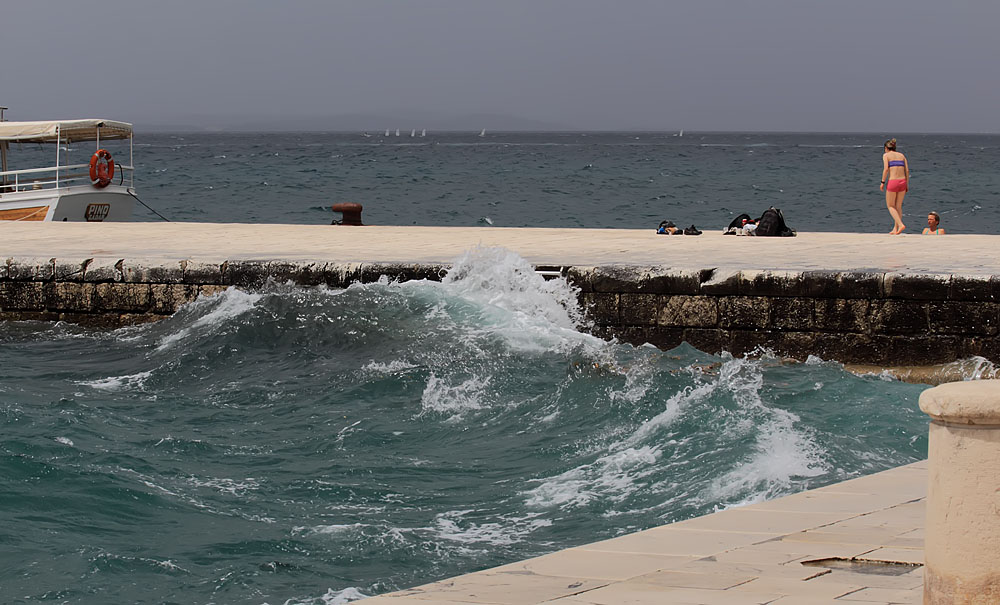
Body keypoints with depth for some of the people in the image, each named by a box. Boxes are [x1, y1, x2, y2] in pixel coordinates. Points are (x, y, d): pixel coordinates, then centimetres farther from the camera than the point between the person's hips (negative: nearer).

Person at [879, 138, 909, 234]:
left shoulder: (886, 155, 2)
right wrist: (907, 184, 12)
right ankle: (895, 229, 17)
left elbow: (886, 169, -11)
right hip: (902, 181, 5)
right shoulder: (901, 155, 14)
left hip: (892, 182, -5)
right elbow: (907, 170, 8)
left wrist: (882, 182, -4)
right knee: (898, 206, 15)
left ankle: (900, 224, -11)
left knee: (890, 206, 7)